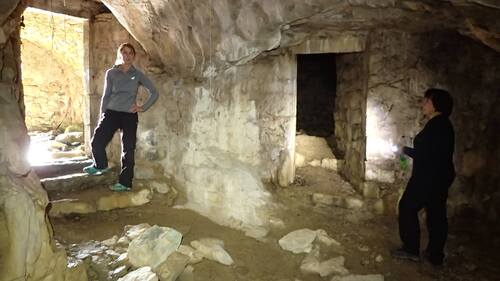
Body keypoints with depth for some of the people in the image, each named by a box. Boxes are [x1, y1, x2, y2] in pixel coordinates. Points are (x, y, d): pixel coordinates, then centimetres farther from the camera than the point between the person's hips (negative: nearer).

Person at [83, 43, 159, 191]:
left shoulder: (138, 75, 2)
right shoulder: (111, 73, 5)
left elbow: (154, 93, 5)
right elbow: (106, 96, 9)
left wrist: (143, 107, -2)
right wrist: (101, 115, 7)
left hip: (129, 116, -1)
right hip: (112, 113, 1)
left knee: (128, 150, 1)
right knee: (97, 141, -9)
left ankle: (125, 183, 12)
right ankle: (100, 165, 23)